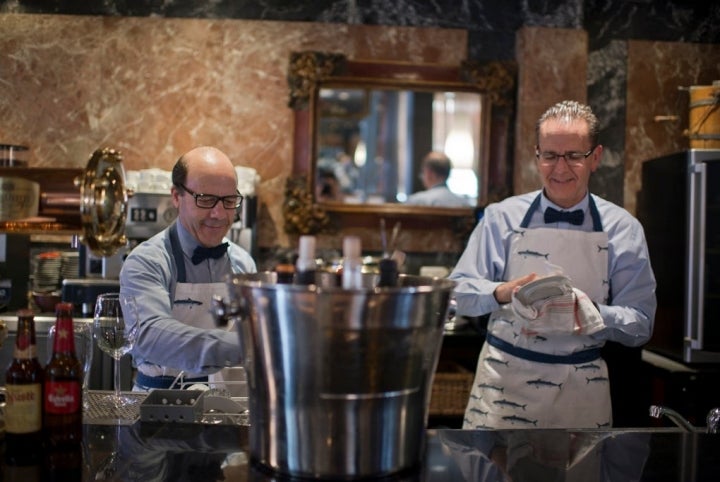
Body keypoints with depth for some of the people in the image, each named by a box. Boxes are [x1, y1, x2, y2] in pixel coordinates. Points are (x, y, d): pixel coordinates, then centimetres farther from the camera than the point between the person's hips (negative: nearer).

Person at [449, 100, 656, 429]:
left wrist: (585, 314, -17)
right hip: (504, 380, 0)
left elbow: (640, 324, 1)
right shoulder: (502, 217, 2)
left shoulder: (622, 229, 2)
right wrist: (502, 292, -18)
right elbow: (459, 292, 2)